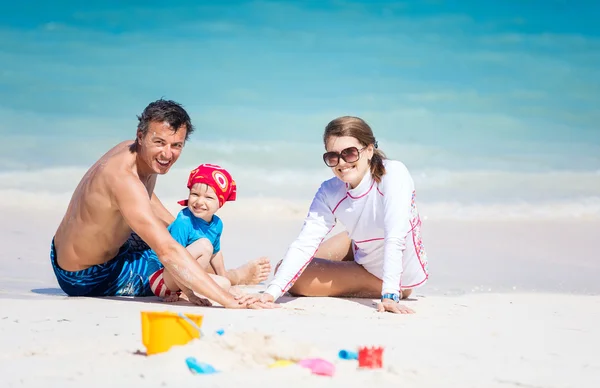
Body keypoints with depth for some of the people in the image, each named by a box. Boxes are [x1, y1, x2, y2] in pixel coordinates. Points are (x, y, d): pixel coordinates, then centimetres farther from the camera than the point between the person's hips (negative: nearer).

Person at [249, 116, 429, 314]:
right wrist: (272, 292, -35)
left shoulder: (394, 174, -30)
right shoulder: (329, 193, -16)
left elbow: (395, 239, -37)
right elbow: (304, 244, -22)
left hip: (398, 276, -6)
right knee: (285, 270, 7)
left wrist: (389, 295, -45)